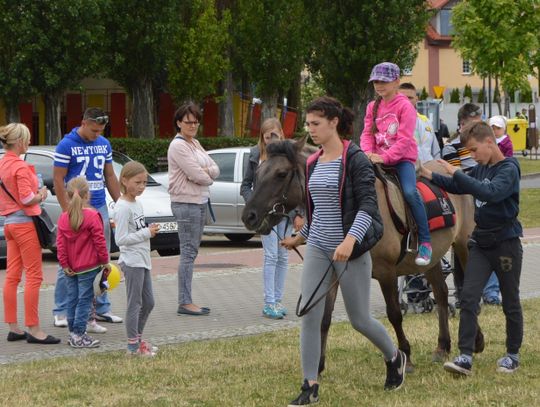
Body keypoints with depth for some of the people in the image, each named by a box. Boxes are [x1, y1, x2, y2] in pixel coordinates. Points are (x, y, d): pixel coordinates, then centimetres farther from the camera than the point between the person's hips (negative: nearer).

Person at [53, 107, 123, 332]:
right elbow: (58, 180, -9)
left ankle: (101, 309, 18)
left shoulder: (104, 144, 11)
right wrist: (67, 211, -14)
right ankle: (61, 312, 2)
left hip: (100, 208, 6)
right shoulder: (66, 145, -8)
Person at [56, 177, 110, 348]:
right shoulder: (92, 216, -12)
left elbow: (60, 244, 2)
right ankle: (78, 334, -6)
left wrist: (64, 264, 7)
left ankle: (73, 332, 17)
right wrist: (105, 261, -1)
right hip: (88, 266, -5)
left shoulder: (63, 218, 3)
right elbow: (99, 241, -11)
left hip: (70, 268, 6)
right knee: (84, 300, -3)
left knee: (72, 299, 12)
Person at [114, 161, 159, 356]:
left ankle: (137, 338, 26)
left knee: (148, 302, 14)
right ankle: (133, 346, 1)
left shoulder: (137, 203, 13)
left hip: (142, 259, 9)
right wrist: (146, 233, -18)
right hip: (131, 261, -9)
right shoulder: (123, 207, -16)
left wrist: (150, 231, 8)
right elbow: (121, 239, -20)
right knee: (135, 304, -5)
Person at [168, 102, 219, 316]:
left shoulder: (195, 144, 16)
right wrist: (208, 176, 2)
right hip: (186, 203, -9)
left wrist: (205, 172, -9)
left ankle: (186, 301, 14)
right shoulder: (178, 146, -12)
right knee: (188, 252, -8)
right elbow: (196, 175, -18)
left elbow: (215, 169, 12)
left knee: (191, 252, 10)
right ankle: (184, 303, -7)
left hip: (200, 201, 9)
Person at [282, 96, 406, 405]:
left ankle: (395, 358, 35)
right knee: (309, 316, -4)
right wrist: (300, 238, 27)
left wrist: (350, 240, -32)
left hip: (350, 251, -6)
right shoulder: (314, 163, 9)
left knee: (360, 319, 6)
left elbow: (367, 206, -19)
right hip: (317, 250, 6)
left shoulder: (355, 159, -12)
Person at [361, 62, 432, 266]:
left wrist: (384, 157, -24)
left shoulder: (404, 106, -7)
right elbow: (367, 133, 8)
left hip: (402, 159, -6)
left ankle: (425, 243, -21)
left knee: (410, 192, -28)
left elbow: (404, 139, -14)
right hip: (378, 159, 6)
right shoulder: (373, 107, 12)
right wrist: (368, 152, -14)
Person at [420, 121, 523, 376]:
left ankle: (513, 355, 22)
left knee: (510, 302, 8)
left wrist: (456, 173, -29)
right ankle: (465, 357, -11)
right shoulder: (480, 169, 8)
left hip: (506, 243, -6)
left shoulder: (509, 169, -14)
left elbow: (491, 192, -31)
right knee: (468, 297, -7)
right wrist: (430, 176, 10)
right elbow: (458, 187, 23)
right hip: (480, 242, 6)